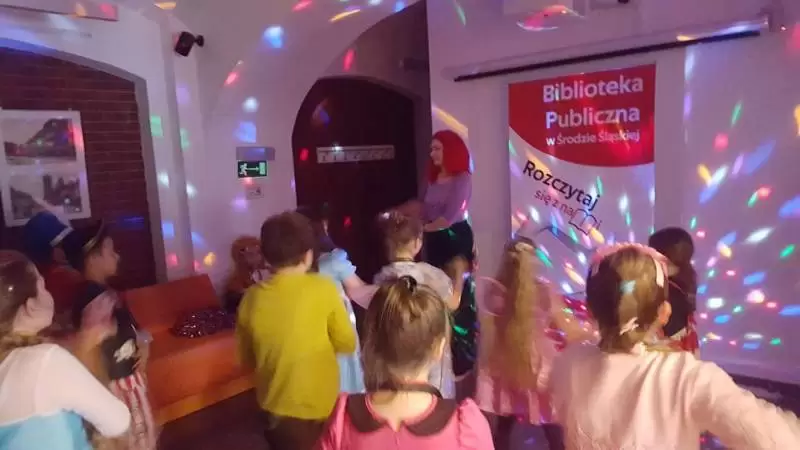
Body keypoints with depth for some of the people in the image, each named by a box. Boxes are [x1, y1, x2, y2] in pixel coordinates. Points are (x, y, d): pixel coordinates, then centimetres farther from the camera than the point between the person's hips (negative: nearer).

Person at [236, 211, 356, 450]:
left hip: (275, 407, 3)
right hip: (319, 407, -3)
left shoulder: (251, 298, -9)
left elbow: (246, 359, 3)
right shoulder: (323, 289, -19)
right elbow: (347, 344, -9)